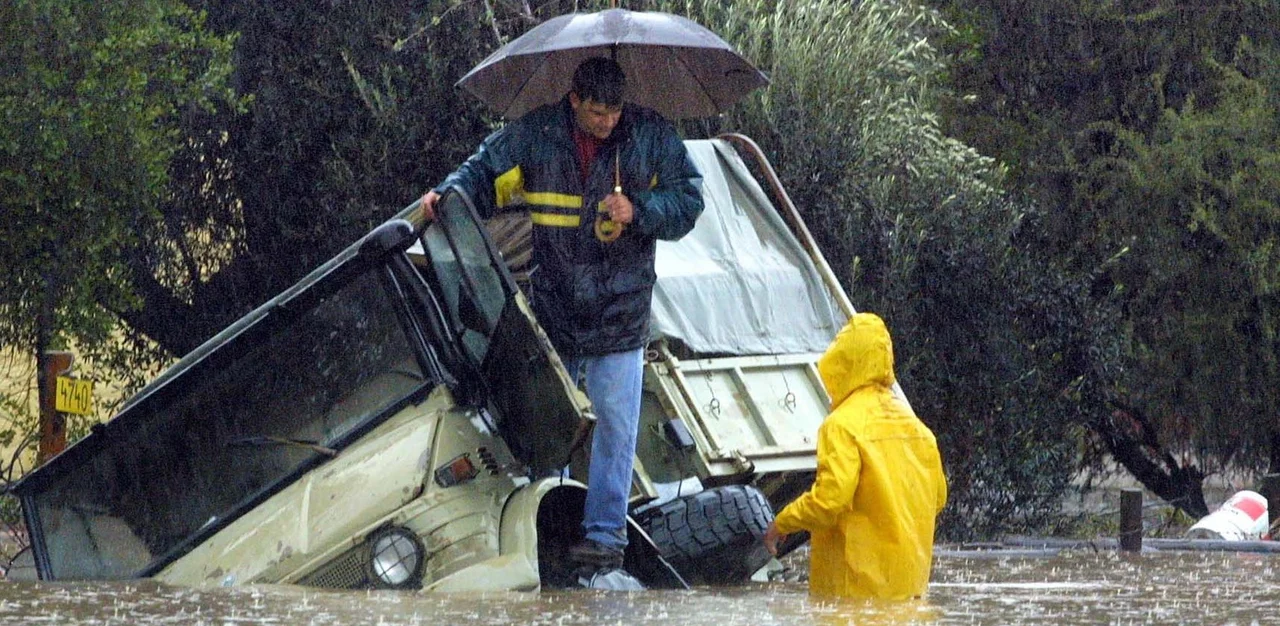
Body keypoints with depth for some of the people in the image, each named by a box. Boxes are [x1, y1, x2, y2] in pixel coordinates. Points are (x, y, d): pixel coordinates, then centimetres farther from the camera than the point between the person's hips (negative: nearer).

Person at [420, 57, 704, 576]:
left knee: (615, 421, -2)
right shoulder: (535, 134, -1)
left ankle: (605, 532, 5)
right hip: (551, 308, 1)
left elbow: (688, 201, 1)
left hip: (619, 313, -1)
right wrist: (447, 196, -12)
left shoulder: (652, 136, -2)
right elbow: (485, 173, 7)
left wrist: (638, 211, -15)